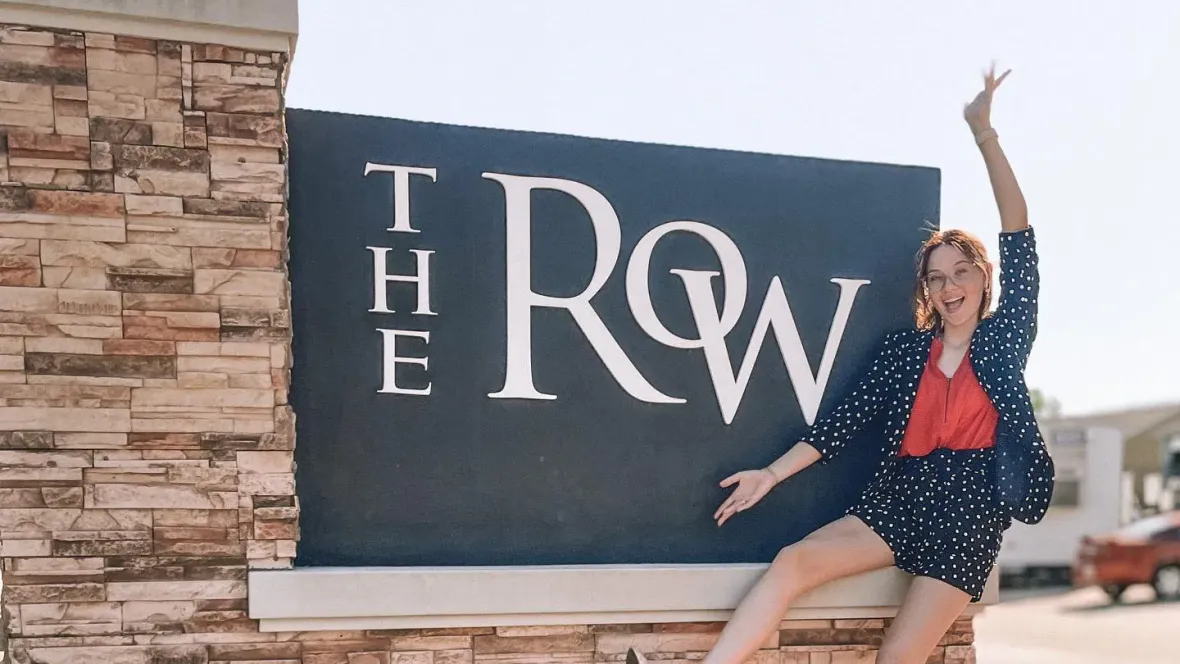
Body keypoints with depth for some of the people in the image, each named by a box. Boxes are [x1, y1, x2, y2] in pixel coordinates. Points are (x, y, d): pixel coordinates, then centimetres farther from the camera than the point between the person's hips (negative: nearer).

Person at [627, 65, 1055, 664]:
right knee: (793, 562, -18)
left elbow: (1019, 238, -3)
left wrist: (983, 133, -6)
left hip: (970, 516, -2)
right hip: (897, 500, 3)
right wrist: (773, 474, -3)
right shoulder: (903, 349, 11)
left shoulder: (1004, 339, 4)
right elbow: (847, 418, 5)